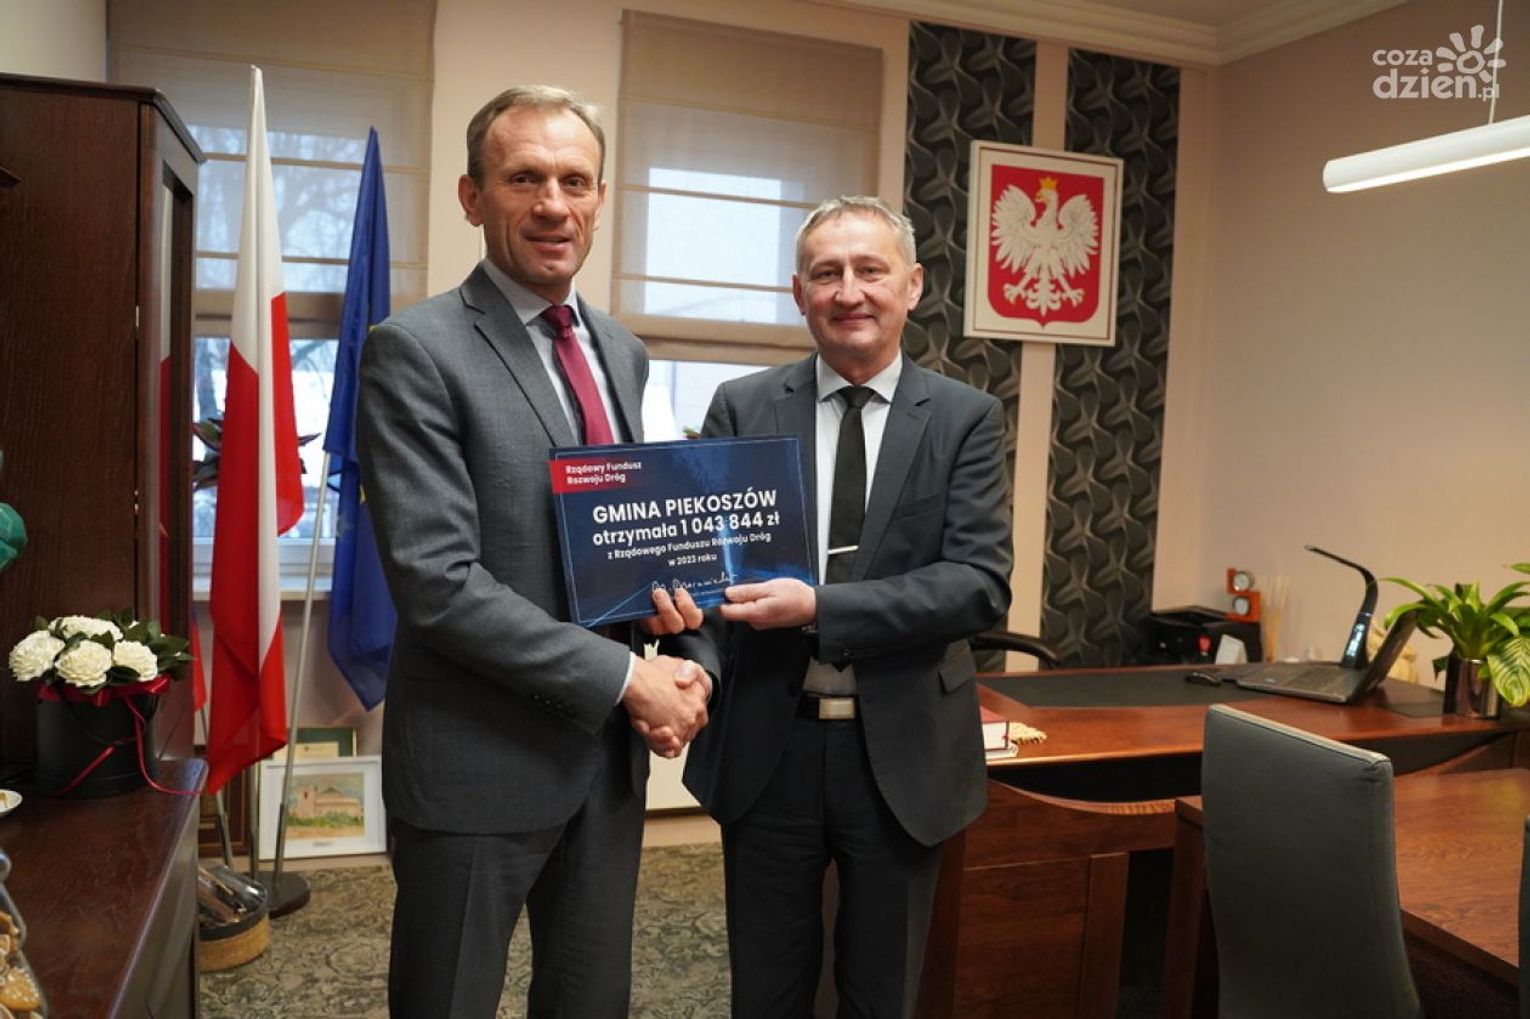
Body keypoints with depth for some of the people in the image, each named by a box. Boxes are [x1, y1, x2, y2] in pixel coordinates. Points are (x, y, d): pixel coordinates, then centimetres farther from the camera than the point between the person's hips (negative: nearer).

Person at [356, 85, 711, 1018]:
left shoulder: (622, 352, 9)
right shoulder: (415, 352, -13)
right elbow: (437, 582, -20)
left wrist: (656, 581, -5)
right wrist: (626, 676, -18)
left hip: (609, 753, 6)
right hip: (478, 763, -6)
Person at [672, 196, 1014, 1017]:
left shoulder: (965, 418, -2)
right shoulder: (742, 408, 1)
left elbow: (980, 583, -12)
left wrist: (819, 608, -22)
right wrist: (699, 672, -23)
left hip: (902, 750, 0)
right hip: (766, 744, 1)